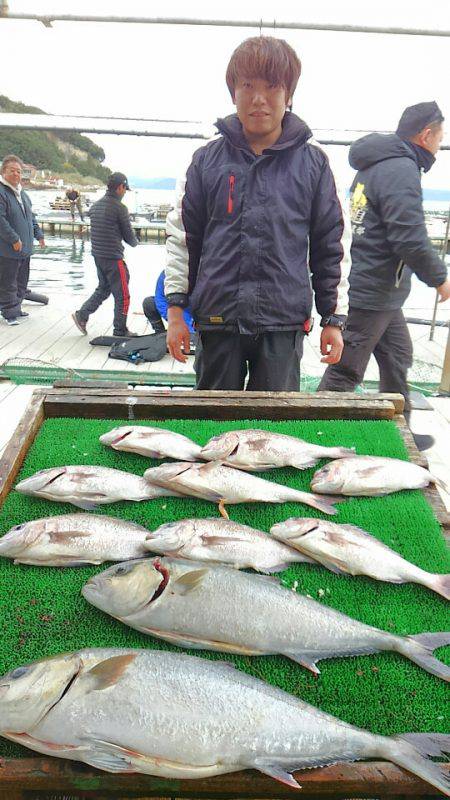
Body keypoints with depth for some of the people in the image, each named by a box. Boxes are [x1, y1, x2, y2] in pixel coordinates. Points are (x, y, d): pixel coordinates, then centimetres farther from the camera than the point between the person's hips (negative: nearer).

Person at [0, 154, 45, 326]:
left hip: (25, 248, 9)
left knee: (22, 281, 16)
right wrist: (14, 239, -22)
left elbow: (31, 217, 25)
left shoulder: (22, 193, 16)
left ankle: (15, 307, 29)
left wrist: (39, 235, 17)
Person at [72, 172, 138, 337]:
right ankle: (120, 331, 10)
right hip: (113, 257, -8)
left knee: (103, 288, 24)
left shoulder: (95, 205, 8)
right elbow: (129, 236, -8)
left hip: (97, 255, 8)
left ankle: (82, 315, 14)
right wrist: (135, 242, 16)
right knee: (122, 295, 4)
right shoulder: (120, 207, -13)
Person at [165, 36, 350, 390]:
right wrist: (175, 308, 4)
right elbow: (181, 235, 8)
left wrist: (334, 318, 6)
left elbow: (332, 245, 7)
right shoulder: (208, 159, 5)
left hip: (284, 320, -1)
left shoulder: (313, 162, 4)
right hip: (218, 317, 1)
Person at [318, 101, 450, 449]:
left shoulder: (376, 164, 14)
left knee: (398, 358, 20)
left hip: (382, 292, 11)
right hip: (375, 293, -11)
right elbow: (411, 239, -24)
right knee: (346, 372, -2)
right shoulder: (402, 170, -17)